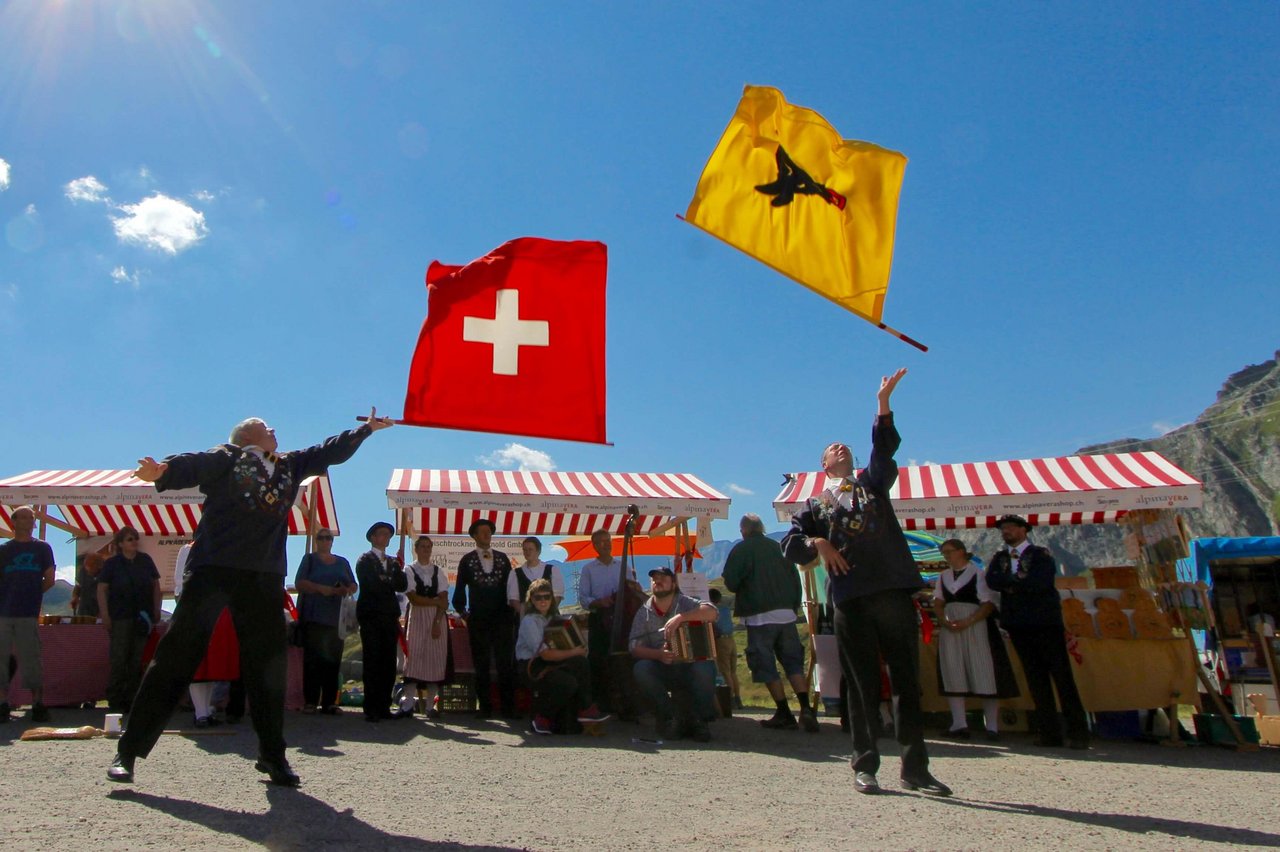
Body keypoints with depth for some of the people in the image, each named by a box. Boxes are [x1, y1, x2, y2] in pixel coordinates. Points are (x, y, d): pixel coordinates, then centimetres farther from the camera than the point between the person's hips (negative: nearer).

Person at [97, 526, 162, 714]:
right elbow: (101, 589, -3)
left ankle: (132, 699, 14)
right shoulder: (111, 563, -2)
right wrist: (105, 616, -10)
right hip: (120, 618, -3)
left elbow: (155, 585, 13)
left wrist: (156, 610, 7)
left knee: (137, 659, 6)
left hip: (142, 616, 3)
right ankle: (115, 700, 6)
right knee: (119, 659, -3)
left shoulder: (145, 560, 7)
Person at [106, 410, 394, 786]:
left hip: (265, 578, 5)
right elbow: (192, 465, -13)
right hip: (213, 569, -5)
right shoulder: (226, 457, 5)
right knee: (176, 658, -4)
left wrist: (367, 428, 36)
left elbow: (331, 451, 32)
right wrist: (160, 471, -33)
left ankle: (272, 755, 18)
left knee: (268, 664, 7)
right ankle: (129, 751, 7)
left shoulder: (290, 465, 22)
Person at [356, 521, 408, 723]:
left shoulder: (393, 560, 19)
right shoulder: (365, 559, 2)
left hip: (390, 616, 5)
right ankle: (371, 709, -2)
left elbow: (402, 586, 8)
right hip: (371, 615, -5)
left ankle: (384, 707, 6)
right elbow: (372, 585, -12)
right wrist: (391, 582, 3)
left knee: (389, 663, 2)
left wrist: (398, 569, -7)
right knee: (372, 663, -5)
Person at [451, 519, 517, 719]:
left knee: (506, 664, -2)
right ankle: (484, 706, 12)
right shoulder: (467, 560, 5)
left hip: (502, 618, 1)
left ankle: (508, 707, 2)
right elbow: (460, 590, 9)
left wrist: (511, 612, 4)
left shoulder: (502, 558, 9)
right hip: (478, 620, -1)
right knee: (481, 665, 5)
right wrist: (463, 611, 4)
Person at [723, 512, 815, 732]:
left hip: (759, 616, -5)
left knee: (766, 665, 4)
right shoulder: (777, 547, 11)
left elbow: (730, 582, -8)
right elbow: (795, 578, 13)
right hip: (786, 613, 5)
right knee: (793, 662, 9)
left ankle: (784, 714, 4)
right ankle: (805, 708, -5)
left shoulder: (741, 549, -4)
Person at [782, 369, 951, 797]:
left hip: (893, 591, 1)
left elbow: (885, 448, 2)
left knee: (907, 681, 2)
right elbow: (790, 543, 9)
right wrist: (816, 544, -11)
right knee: (863, 686, 4)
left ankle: (915, 768, 10)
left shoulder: (872, 481, 20)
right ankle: (865, 767, 13)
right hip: (850, 600, 0)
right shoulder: (815, 504, 18)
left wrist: (883, 403, -10)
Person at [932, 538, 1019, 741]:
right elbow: (938, 603, 10)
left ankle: (992, 726, -1)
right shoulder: (943, 576, 15)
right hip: (949, 628, 5)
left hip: (975, 625, -5)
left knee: (984, 673, -5)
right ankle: (959, 724, 2)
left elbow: (988, 604, -8)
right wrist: (945, 621, -9)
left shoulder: (977, 573, -2)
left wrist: (967, 622, -19)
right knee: (953, 674, 0)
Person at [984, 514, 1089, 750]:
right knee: (1036, 679, 4)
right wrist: (1020, 580, -12)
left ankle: (1078, 733, 1)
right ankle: (1050, 734, 6)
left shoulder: (1041, 554, 3)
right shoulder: (999, 557, 15)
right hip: (1018, 624, 4)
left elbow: (1040, 581, -15)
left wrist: (1010, 583, -6)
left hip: (1045, 621, -4)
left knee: (1062, 675, -4)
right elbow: (991, 580, -3)